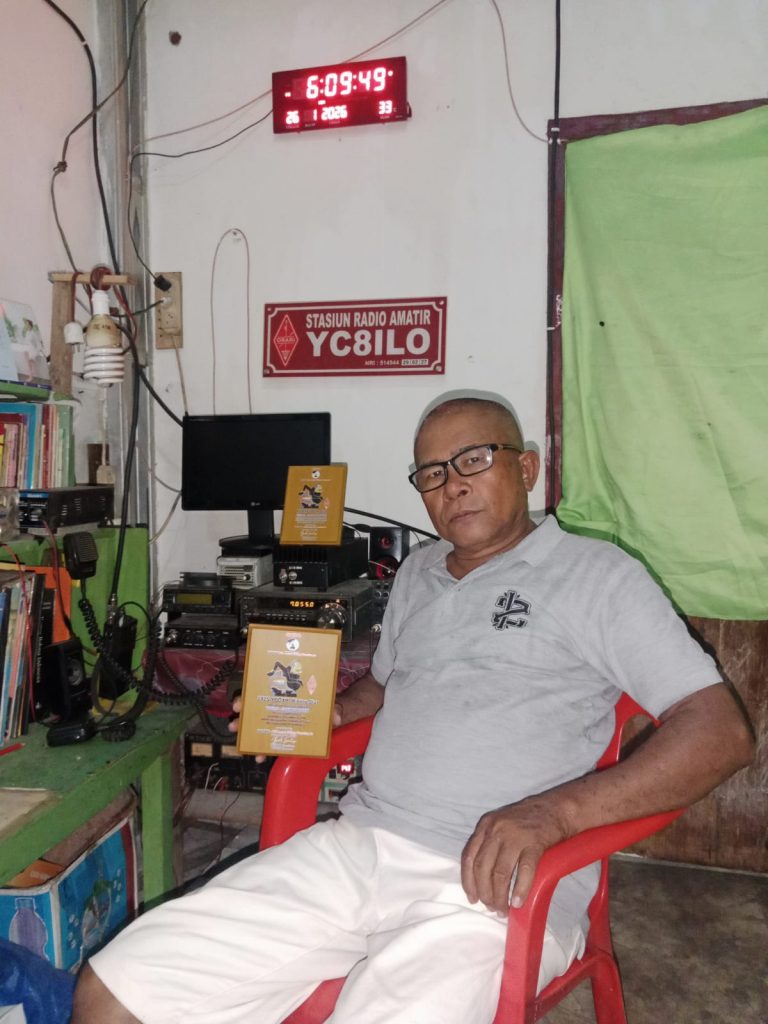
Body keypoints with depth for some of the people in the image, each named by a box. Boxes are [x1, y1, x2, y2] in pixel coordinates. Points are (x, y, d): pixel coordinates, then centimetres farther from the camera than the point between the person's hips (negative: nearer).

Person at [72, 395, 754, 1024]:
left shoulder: (596, 575, 0)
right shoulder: (417, 573, 20)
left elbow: (722, 731, -8)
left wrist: (554, 811, -21)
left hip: (492, 886, -4)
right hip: (354, 845, 5)